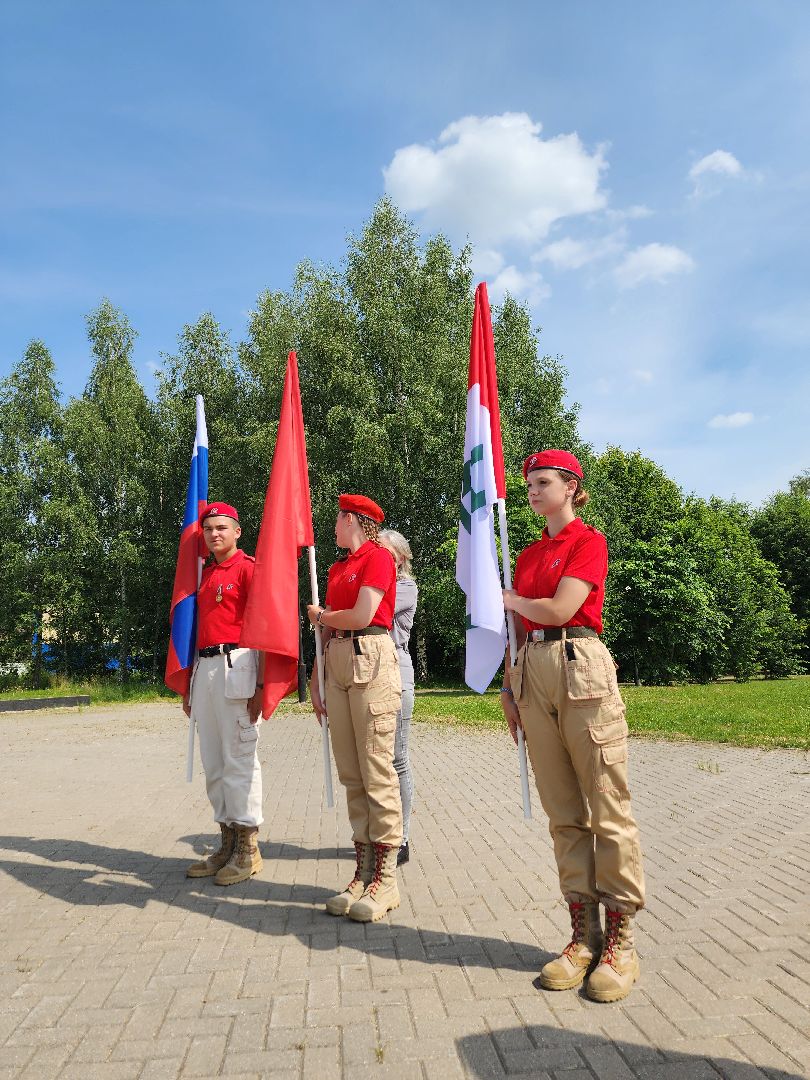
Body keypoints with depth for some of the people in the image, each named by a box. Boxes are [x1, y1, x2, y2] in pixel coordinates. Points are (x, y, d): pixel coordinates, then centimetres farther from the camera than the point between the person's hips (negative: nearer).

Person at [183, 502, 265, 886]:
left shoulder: (248, 568, -4)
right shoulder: (204, 575, 20)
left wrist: (260, 685, -16)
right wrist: (189, 687, 20)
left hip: (236, 665, -8)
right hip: (204, 668, 8)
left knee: (239, 759, -4)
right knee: (213, 763, 10)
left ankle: (248, 849, 6)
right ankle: (228, 843, 20)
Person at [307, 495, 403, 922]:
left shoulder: (379, 557, -3)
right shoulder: (338, 568, 20)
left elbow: (361, 616, -13)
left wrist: (318, 615, 4)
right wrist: (316, 679, 15)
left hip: (370, 660, -8)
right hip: (337, 663, 8)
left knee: (377, 773, -6)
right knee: (350, 774, 7)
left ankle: (385, 879, 3)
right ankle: (364, 872, 15)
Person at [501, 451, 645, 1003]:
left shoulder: (590, 542, -3)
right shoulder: (529, 555, 18)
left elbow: (558, 611, -13)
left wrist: (508, 599, 3)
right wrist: (508, 688, 13)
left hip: (581, 668, -7)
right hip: (534, 673, 7)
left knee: (608, 810, 0)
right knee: (564, 813, 9)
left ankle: (621, 940, 11)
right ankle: (584, 934, 19)